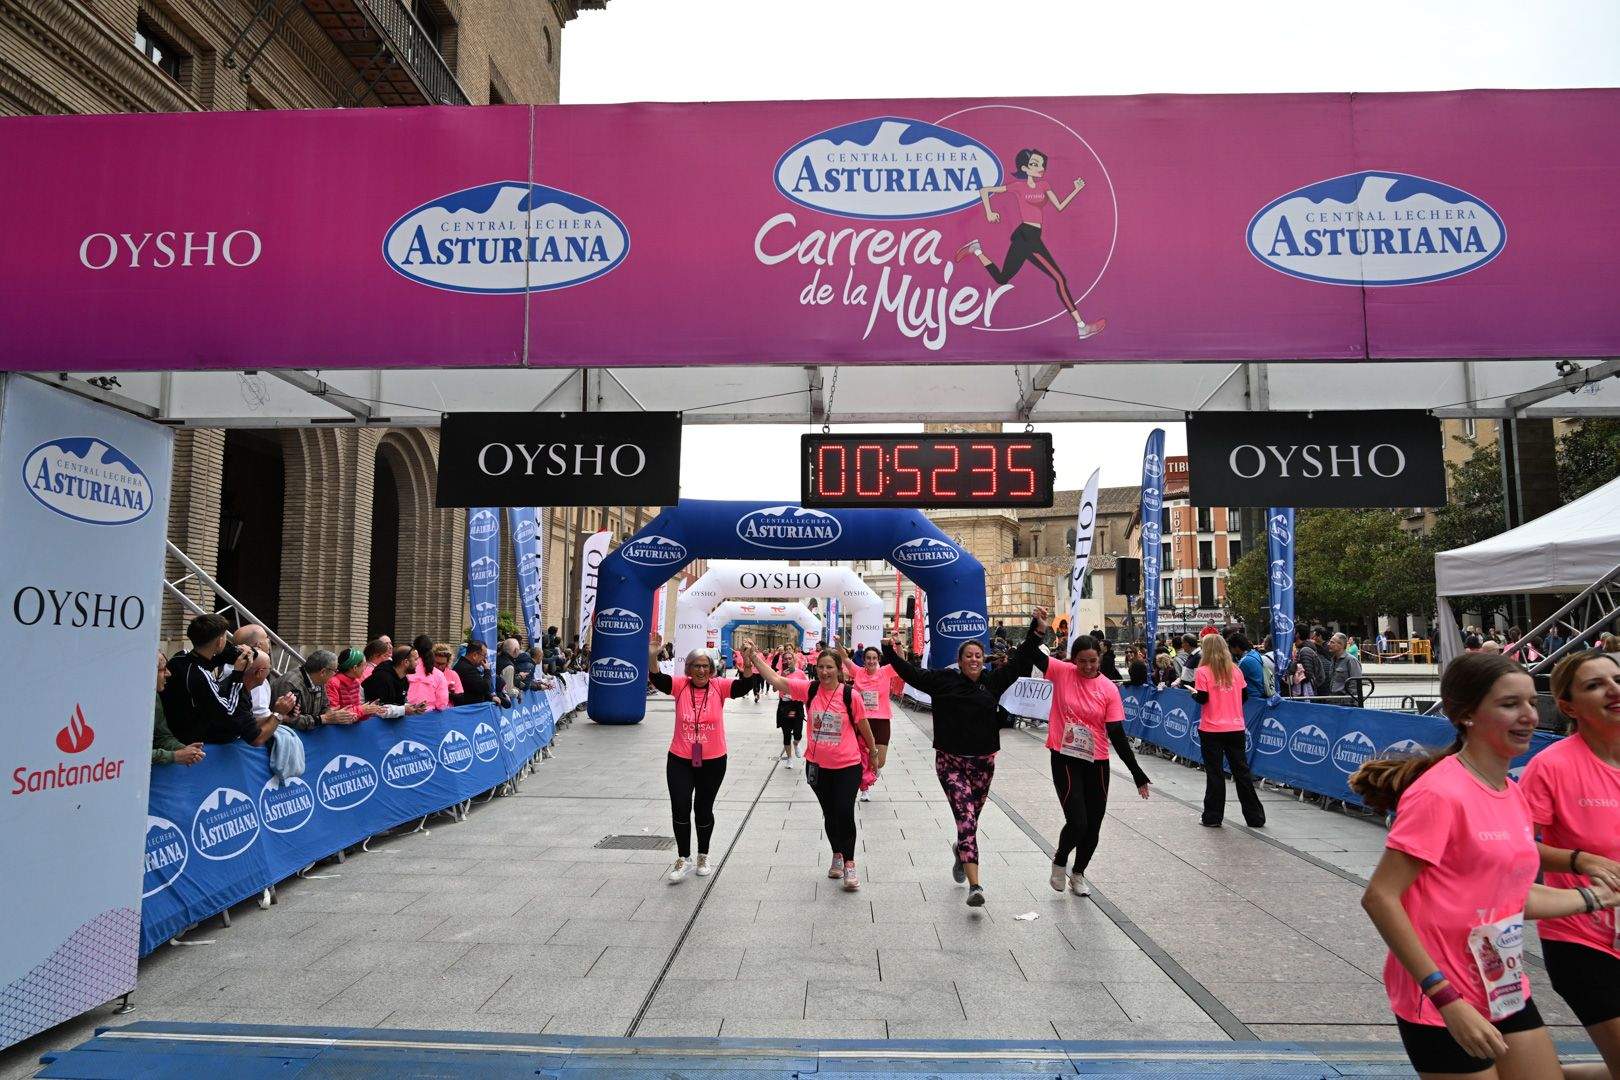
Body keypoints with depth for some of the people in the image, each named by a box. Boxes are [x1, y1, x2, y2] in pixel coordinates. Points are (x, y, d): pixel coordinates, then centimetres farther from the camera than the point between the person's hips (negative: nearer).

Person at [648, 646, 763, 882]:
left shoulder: (719, 687, -8)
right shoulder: (680, 685, -7)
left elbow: (744, 685, -22)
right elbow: (658, 680, -22)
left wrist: (747, 664, -42)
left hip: (713, 761, 0)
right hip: (680, 760, 0)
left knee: (703, 810, 13)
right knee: (680, 809, -2)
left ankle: (703, 856, 35)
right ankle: (683, 858, 18)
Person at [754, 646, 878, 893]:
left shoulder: (851, 695, -14)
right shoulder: (809, 689, -8)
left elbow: (863, 725, -1)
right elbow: (776, 681, -15)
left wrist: (873, 750, 13)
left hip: (847, 766, -3)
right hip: (817, 765, 3)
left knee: (845, 813, -7)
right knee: (829, 813, 17)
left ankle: (849, 864, 10)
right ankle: (837, 856, 37)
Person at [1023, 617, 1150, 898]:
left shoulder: (1108, 689, -6)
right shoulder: (1062, 672, -6)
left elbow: (1117, 734, -5)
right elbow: (1030, 654, -12)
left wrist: (1138, 774, -8)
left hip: (1096, 762, 2)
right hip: (1065, 760, -2)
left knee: (1093, 825, 10)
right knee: (1077, 822, -11)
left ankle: (1078, 873, 37)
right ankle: (1059, 861, 22)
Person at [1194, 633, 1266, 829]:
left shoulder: (1204, 671, -10)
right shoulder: (1235, 670, 3)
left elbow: (1202, 698, -13)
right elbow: (1244, 694, 6)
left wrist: (1194, 693, 7)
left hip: (1212, 730, -4)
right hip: (1236, 728, 4)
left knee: (1214, 772, 4)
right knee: (1242, 771, 11)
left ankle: (1213, 817, 10)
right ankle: (1255, 817, 16)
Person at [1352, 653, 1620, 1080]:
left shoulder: (1512, 794, 4)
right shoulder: (1440, 792, -21)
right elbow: (1379, 898, -23)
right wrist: (1448, 999, -23)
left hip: (1506, 993, 8)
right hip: (1443, 1009, -8)